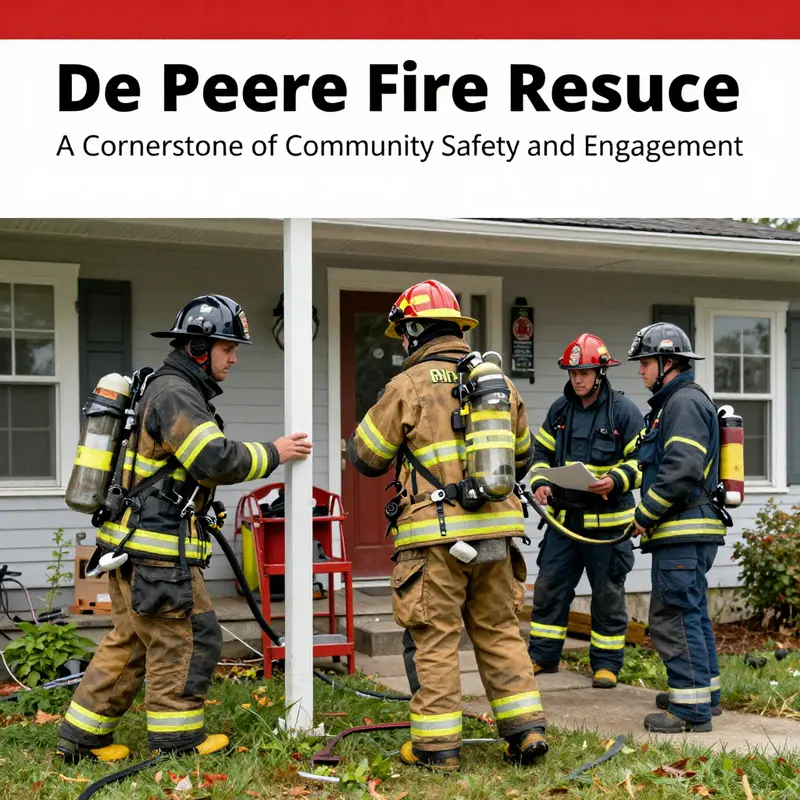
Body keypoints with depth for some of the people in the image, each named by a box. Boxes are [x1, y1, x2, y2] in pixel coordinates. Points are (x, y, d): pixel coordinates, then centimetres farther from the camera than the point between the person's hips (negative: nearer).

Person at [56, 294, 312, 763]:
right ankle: (176, 739, 9)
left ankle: (82, 737, 20)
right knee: (187, 638, -1)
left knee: (131, 642, 15)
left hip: (135, 545, 11)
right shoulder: (174, 393, -14)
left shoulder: (177, 391, 19)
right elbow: (216, 460, -24)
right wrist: (273, 454, -12)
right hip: (155, 548, -11)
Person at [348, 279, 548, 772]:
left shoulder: (409, 385, -7)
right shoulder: (500, 382, 11)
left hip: (435, 535, -5)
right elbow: (521, 457, 22)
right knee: (499, 631, 15)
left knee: (435, 639, 3)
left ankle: (437, 746, 8)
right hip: (495, 528, 5)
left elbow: (366, 457, 2)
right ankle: (527, 730, 15)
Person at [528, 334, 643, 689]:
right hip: (563, 517, 5)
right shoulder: (560, 409, 8)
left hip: (607, 520, -5)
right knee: (548, 587, 8)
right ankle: (542, 655, 22)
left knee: (607, 593, 6)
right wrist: (540, 483, -2)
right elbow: (542, 452, 16)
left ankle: (606, 663, 18)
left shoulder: (623, 410, -7)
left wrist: (616, 481, -24)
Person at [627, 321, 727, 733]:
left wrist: (645, 515, -16)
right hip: (687, 531, 11)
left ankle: (691, 708, -6)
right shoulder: (672, 403, 21)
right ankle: (705, 690, 30)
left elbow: (682, 471, -23)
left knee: (674, 615, -9)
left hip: (684, 531, -11)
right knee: (691, 610, 19)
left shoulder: (685, 402, -13)